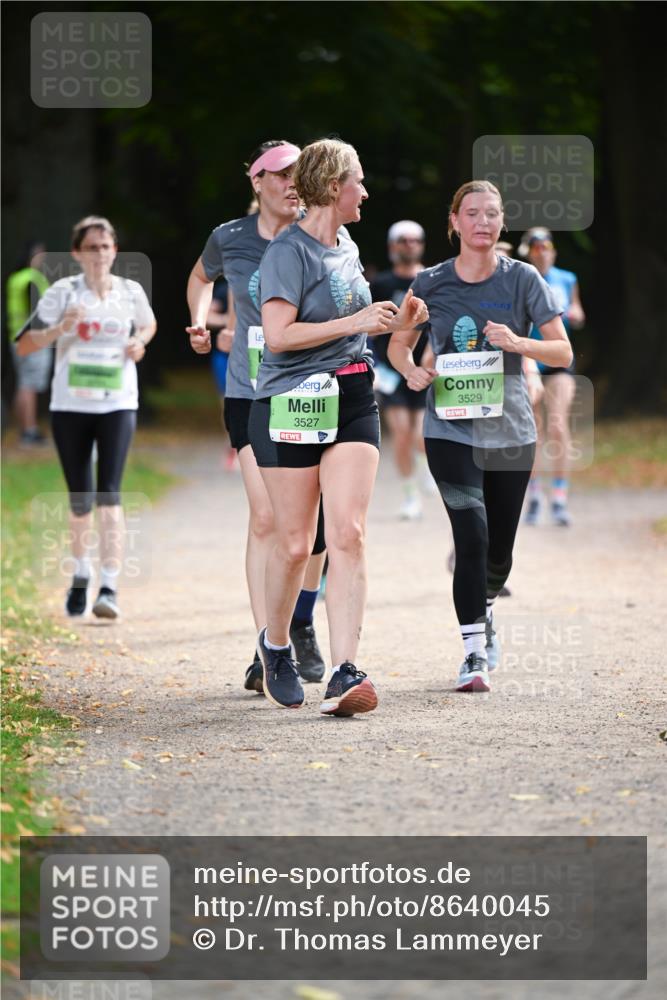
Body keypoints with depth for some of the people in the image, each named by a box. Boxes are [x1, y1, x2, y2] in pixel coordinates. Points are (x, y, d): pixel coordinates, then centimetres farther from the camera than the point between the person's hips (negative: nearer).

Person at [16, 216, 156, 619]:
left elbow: (148, 324, 24)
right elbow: (24, 345, -4)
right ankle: (81, 575, 31)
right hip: (70, 404, 0)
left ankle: (110, 587, -18)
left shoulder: (131, 292, 3)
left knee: (109, 493, -14)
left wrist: (140, 343, 2)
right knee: (80, 499, 8)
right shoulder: (62, 293, -3)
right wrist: (58, 329, -21)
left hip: (118, 404, 0)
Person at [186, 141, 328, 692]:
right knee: (266, 517, -12)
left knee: (313, 521, 4)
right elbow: (201, 277, 22)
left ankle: (302, 624, 29)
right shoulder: (229, 239, 0)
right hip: (251, 393, -1)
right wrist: (199, 321, 7)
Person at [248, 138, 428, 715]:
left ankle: (345, 673, -14)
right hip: (292, 404, -6)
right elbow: (280, 335, -19)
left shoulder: (347, 247, 15)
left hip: (352, 401, 6)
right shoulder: (289, 251, -10)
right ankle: (275, 644, 29)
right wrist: (355, 322, -16)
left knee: (348, 535, -9)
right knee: (295, 543, 1)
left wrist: (392, 321, 13)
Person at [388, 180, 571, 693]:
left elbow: (563, 352, -2)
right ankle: (475, 651, -12)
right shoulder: (431, 283, 0)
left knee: (500, 549, 11)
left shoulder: (522, 279, -1)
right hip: (451, 429, -2)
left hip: (511, 430, 2)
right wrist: (413, 372, -9)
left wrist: (519, 343, -20)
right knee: (472, 535, -17)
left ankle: (485, 610, 43)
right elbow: (399, 344, 12)